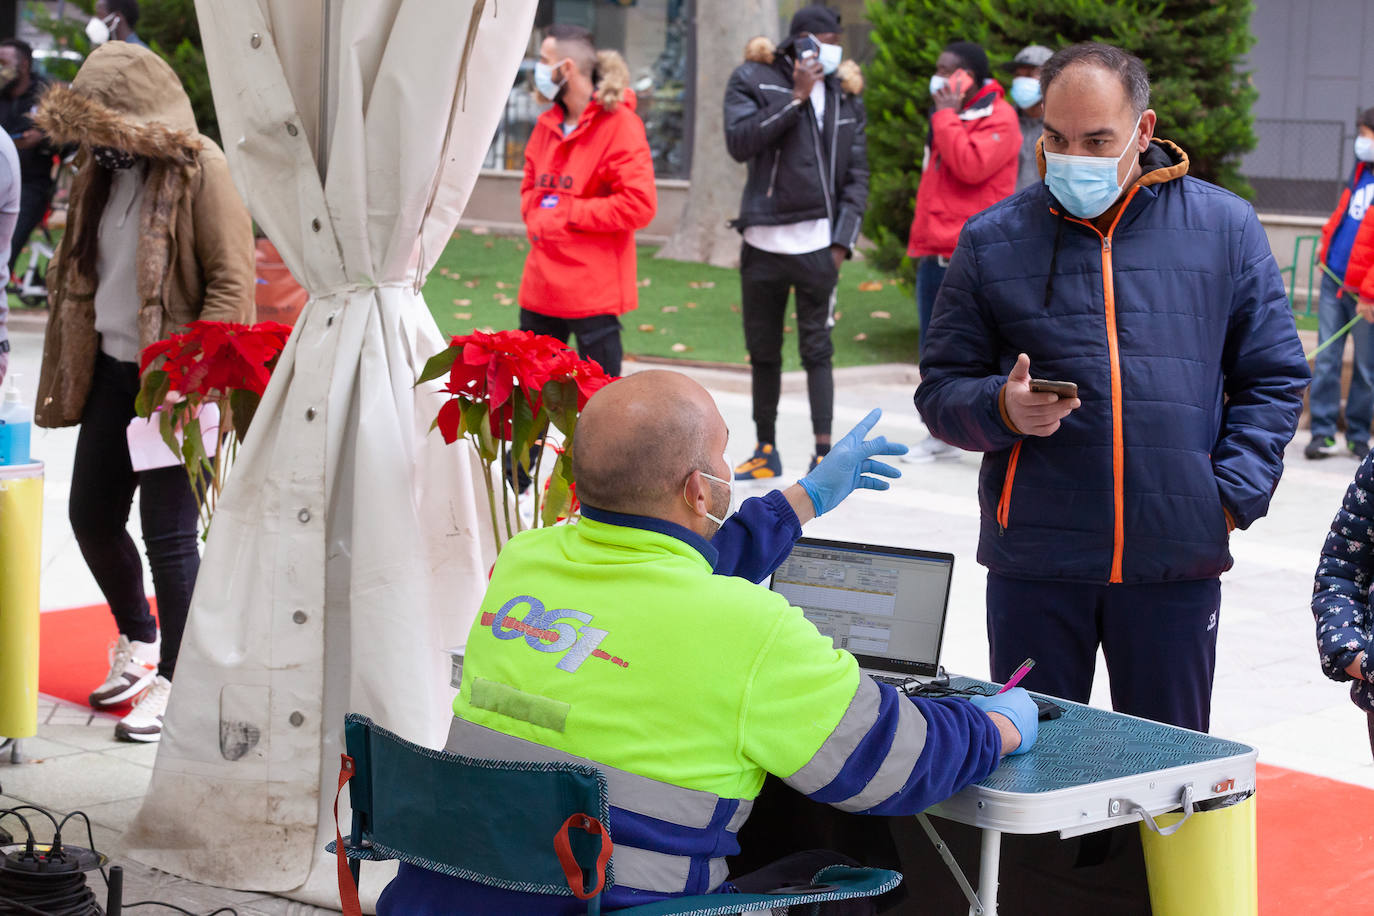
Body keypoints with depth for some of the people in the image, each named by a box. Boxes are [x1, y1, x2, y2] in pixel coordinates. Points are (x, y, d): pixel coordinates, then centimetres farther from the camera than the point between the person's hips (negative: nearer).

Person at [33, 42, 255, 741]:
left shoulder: (198, 168, -14)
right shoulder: (101, 168, 10)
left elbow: (233, 283, -16)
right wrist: (67, 370, 14)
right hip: (111, 369, 8)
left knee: (168, 533, -4)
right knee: (91, 515, 15)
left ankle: (173, 683, 10)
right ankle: (138, 641, 38)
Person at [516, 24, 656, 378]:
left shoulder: (619, 125, -11)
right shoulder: (547, 124, 12)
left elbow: (640, 204, -18)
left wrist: (569, 214, -16)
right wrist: (536, 216, 1)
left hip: (593, 292, -8)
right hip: (541, 286, 8)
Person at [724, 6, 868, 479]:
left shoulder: (845, 95, 8)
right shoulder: (754, 80, 2)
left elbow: (856, 175, 8)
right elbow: (739, 142, -14)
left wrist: (842, 241, -2)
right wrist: (795, 98, -16)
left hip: (816, 245, 0)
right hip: (763, 242, 0)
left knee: (816, 351, -2)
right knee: (763, 352, 10)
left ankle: (823, 455, -1)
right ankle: (766, 451, 22)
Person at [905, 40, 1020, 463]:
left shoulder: (998, 119, -7)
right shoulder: (948, 118, 20)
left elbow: (970, 166, -23)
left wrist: (946, 116, -13)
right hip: (935, 252, 9)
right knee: (935, 349, 11)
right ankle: (942, 434, 20)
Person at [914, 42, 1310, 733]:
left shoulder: (1225, 227, 5)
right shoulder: (992, 240, 5)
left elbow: (1273, 380, 9)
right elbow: (940, 391, 7)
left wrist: (1232, 495, -4)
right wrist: (1003, 409, -15)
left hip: (1177, 565, 0)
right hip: (1034, 565, 0)